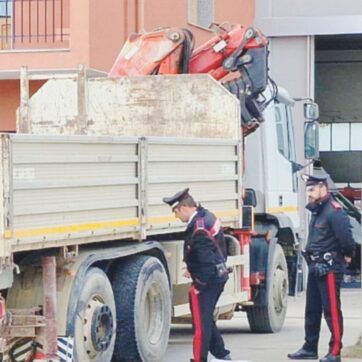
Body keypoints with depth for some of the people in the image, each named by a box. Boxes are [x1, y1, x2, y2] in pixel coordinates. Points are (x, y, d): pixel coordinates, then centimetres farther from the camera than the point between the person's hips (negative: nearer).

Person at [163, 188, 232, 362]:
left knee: (201, 324, -2)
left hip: (207, 280, -10)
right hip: (219, 276, 10)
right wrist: (193, 269, 16)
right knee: (207, 320, 20)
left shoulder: (198, 229, -24)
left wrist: (198, 285, -17)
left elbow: (206, 261, -26)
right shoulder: (207, 216, 7)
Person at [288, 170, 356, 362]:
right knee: (312, 310, 15)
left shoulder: (334, 211, -17)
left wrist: (347, 256, -8)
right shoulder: (317, 210, 15)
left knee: (332, 310, -6)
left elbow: (346, 238, -23)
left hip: (329, 269, -10)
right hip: (315, 267, 10)